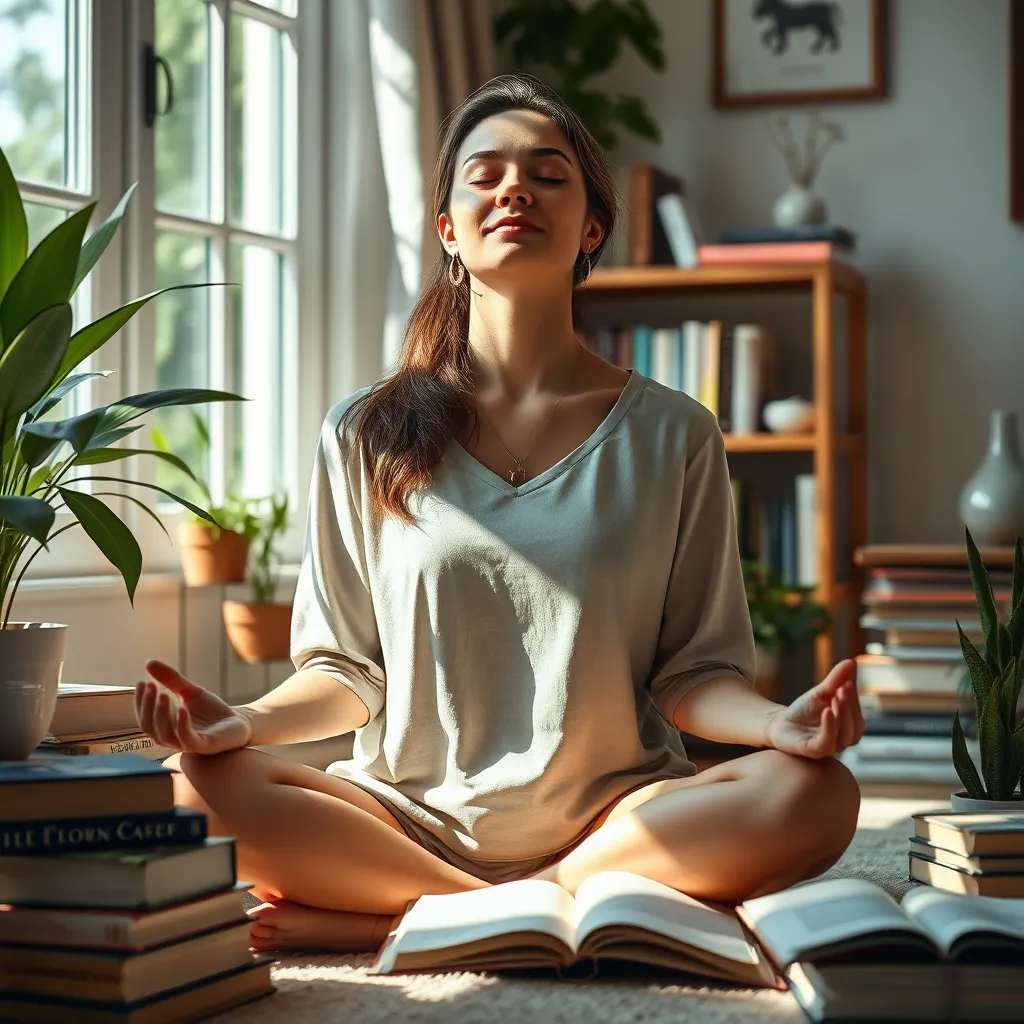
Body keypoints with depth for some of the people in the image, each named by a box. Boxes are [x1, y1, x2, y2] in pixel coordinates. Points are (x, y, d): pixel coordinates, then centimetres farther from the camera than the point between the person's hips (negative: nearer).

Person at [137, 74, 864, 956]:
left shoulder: (672, 436, 6)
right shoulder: (365, 436, 8)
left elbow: (691, 673, 4)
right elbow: (348, 671, 8)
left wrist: (776, 722, -19)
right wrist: (247, 721, -14)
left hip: (612, 817, 1)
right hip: (410, 814, 0)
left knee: (815, 796, -29)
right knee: (189, 789, -26)